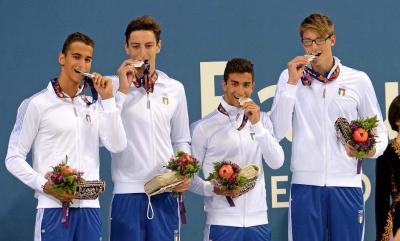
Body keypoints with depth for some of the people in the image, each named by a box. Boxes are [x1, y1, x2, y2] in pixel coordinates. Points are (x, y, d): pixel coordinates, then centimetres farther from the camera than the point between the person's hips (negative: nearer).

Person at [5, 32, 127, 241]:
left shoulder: (94, 105, 14)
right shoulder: (37, 104, -1)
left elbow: (117, 146, 1)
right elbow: (14, 158, -1)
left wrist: (107, 98, -2)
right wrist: (45, 186, -15)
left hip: (89, 206, 5)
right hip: (53, 207, -5)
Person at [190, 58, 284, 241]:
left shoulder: (261, 120, 9)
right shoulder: (204, 127, -2)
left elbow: (276, 163, -2)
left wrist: (257, 124, -9)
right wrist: (213, 189, -18)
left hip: (257, 220, 3)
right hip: (221, 222, -3)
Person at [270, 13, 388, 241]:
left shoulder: (358, 80, 7)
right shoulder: (290, 77, 7)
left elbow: (379, 132, 12)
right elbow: (277, 132, -3)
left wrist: (371, 150, -11)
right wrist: (292, 83, -8)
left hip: (346, 183, 0)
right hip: (306, 182, 0)